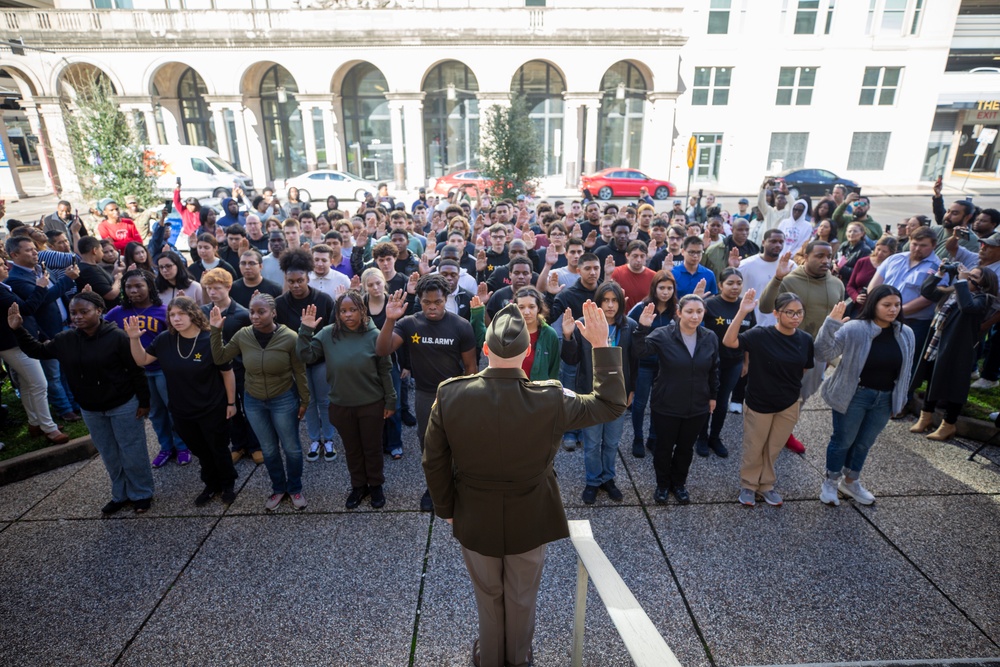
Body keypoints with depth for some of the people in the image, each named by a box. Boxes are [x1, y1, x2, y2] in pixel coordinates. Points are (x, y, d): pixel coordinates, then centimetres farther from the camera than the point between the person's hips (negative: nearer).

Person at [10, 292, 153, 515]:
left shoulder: (117, 337, -19)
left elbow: (135, 371, -16)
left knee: (132, 452, 6)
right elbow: (37, 351, 10)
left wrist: (144, 401, -14)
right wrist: (17, 330, -5)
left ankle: (142, 494, 23)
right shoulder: (65, 339, -3)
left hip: (123, 406, -6)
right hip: (90, 410, 6)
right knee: (109, 455, 19)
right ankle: (120, 495, 35)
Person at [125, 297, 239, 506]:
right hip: (181, 412, 5)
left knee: (219, 450, 14)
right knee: (200, 451, 22)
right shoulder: (165, 339, -7)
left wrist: (231, 403, -8)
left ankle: (228, 485, 37)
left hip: (213, 410, -4)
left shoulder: (210, 341, -20)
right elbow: (142, 360, 4)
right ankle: (211, 485, 43)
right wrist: (134, 339, -14)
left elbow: (227, 373, -12)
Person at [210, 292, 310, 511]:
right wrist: (216, 331, -12)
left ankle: (295, 488, 33)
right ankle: (278, 488, 38)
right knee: (268, 449, 17)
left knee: (291, 447, 10)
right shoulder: (243, 335, -10)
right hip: (253, 401, 3)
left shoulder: (289, 337, -19)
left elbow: (300, 372, -10)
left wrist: (304, 401, -5)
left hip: (284, 400, -3)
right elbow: (219, 358, -1)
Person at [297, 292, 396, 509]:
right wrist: (305, 331, -19)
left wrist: (390, 400, -5)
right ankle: (358, 486, 39)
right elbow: (305, 356, -8)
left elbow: (385, 371, -7)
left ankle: (376, 485, 35)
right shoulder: (327, 334, -6)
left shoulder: (374, 335, -12)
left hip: (372, 404, -2)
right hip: (341, 406, 2)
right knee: (352, 449, 19)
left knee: (372, 447, 14)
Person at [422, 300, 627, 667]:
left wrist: (446, 509, 5)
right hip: (530, 520, 0)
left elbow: (434, 462, -12)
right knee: (522, 597, 26)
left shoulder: (450, 395, -23)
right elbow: (612, 404, -12)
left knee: (488, 595, 26)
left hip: (475, 519, 1)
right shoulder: (550, 399, -26)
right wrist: (602, 345, -11)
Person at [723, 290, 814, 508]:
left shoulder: (805, 340, -6)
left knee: (773, 449, 19)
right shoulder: (760, 335, -20)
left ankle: (766, 485, 39)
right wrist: (742, 312, -40)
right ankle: (748, 485, 33)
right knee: (754, 449, 12)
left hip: (788, 405, 4)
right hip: (759, 403, -4)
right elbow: (729, 341, -34)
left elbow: (803, 370, 8)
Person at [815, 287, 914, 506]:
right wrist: (831, 325, -37)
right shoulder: (854, 329, -18)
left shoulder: (906, 334, 0)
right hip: (854, 396, -5)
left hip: (885, 399, 5)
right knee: (843, 441, 9)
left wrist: (900, 399, 16)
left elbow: (905, 371, 11)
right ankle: (830, 482, 29)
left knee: (864, 443, 19)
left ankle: (850, 482, 40)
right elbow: (823, 353, -25)